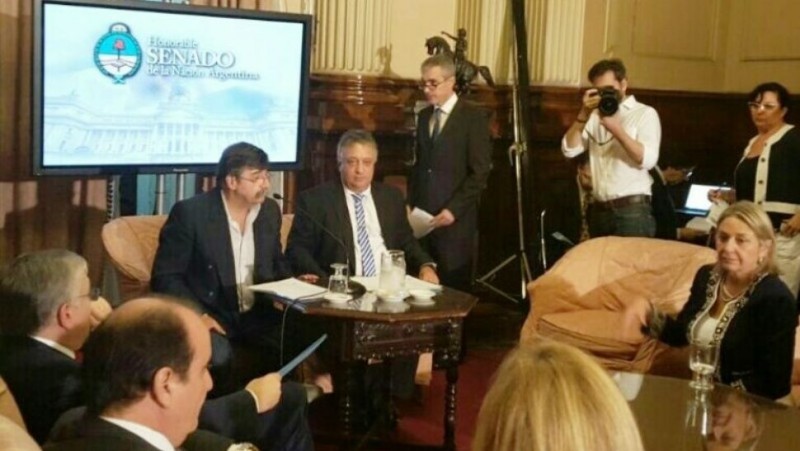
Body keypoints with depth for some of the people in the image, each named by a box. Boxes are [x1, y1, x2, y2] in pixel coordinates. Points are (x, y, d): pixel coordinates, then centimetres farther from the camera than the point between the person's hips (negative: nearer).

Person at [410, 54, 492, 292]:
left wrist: (453, 209, -14)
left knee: (454, 288, -2)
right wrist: (409, 203, 8)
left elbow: (480, 172, -9)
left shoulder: (473, 117, -4)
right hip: (422, 216, 5)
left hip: (455, 219, -5)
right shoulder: (424, 116, 15)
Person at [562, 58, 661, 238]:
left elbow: (648, 160, -10)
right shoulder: (595, 116, 15)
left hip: (632, 208, -4)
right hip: (599, 209, 5)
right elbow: (569, 150, 3)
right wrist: (584, 114, -5)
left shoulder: (645, 113, 3)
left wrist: (617, 130, -17)